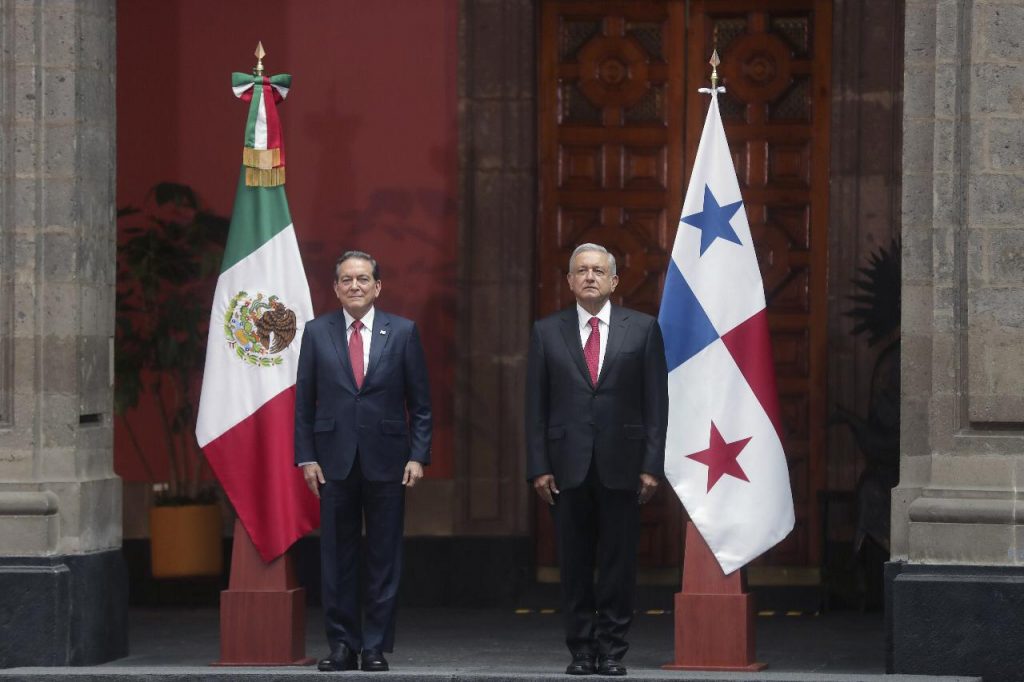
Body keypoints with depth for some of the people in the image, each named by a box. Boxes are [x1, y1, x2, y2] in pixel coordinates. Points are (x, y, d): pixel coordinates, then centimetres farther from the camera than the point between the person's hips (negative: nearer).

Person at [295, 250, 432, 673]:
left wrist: (418, 456, -4)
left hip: (386, 460, -1)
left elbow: (420, 402, 4)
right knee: (337, 559, 3)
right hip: (335, 460, 1)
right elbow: (304, 401, 6)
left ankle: (376, 647, 7)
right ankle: (342, 646, 9)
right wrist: (306, 457, -1)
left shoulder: (403, 332, 4)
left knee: (384, 559, 2)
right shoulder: (317, 333, 5)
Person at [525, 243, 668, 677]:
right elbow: (536, 407, 5)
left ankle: (612, 651, 6)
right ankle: (581, 649, 10)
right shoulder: (547, 332, 7)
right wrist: (538, 467, -2)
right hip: (568, 467, 1)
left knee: (618, 564, 1)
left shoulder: (642, 329, 5)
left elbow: (656, 402, 3)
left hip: (620, 465, -1)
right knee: (574, 566, 3)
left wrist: (652, 465, -4)